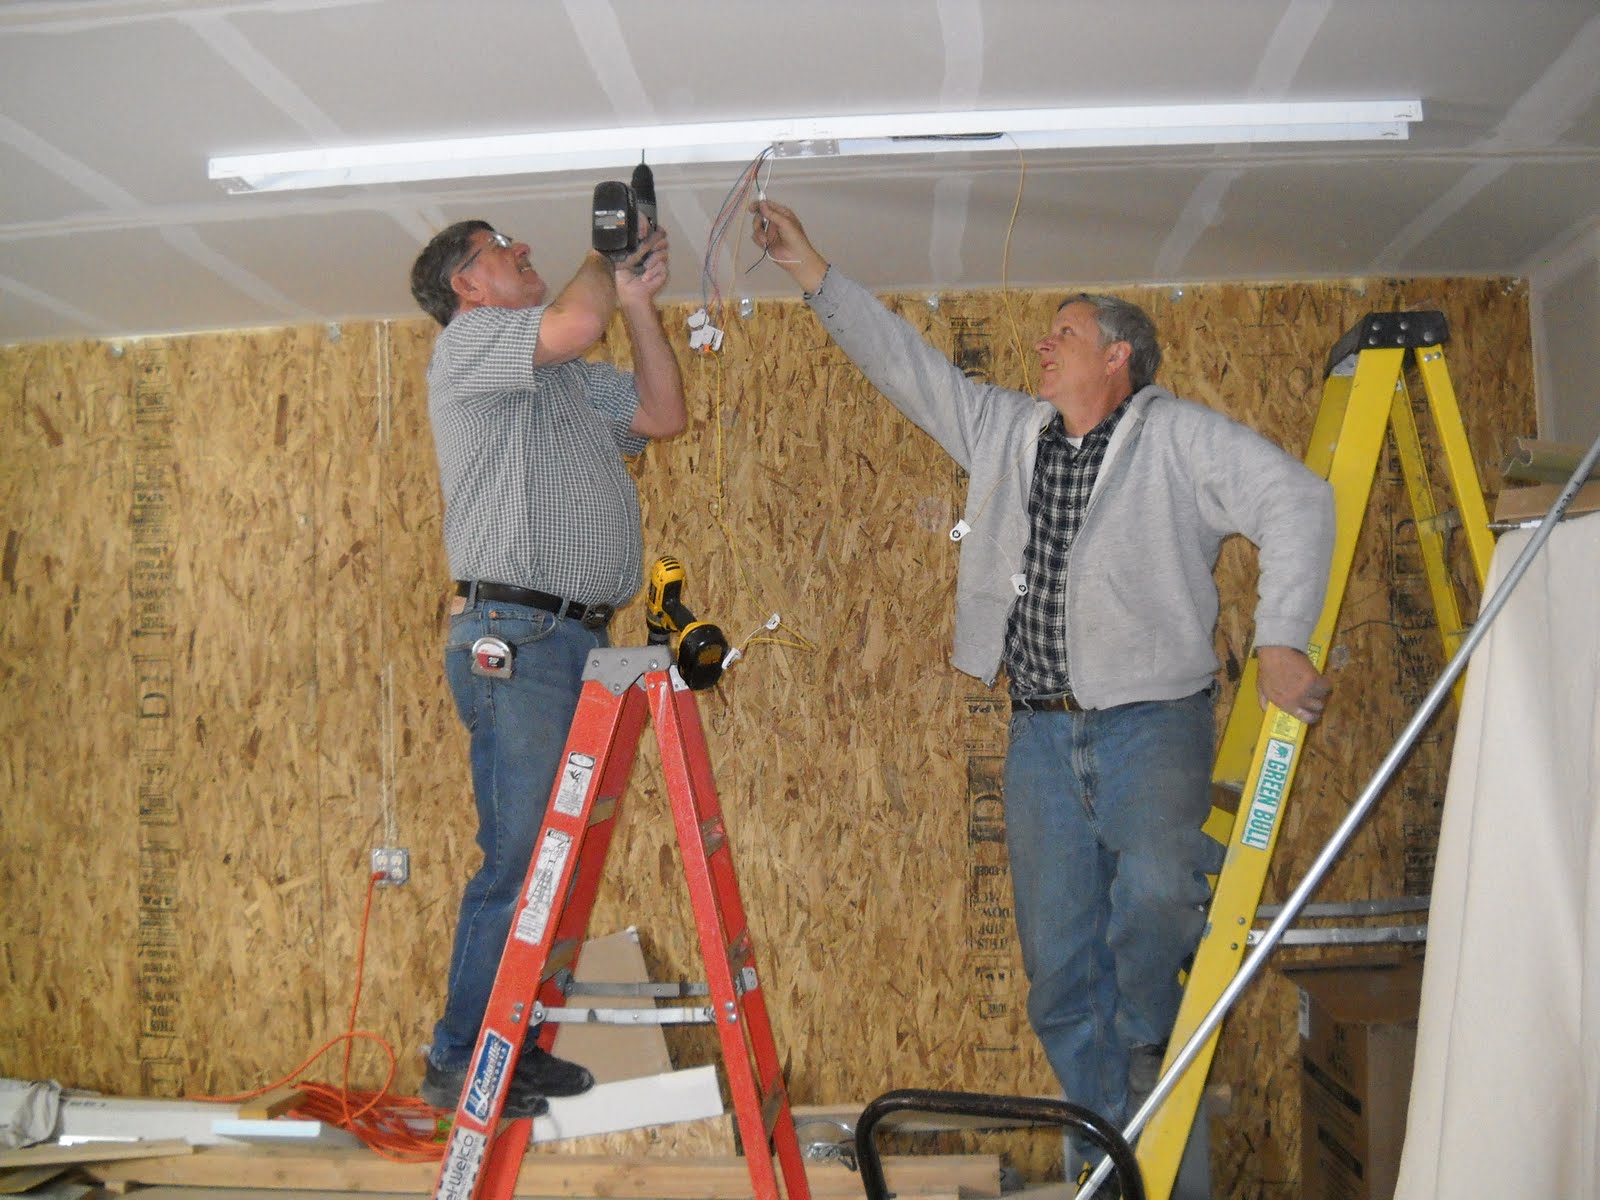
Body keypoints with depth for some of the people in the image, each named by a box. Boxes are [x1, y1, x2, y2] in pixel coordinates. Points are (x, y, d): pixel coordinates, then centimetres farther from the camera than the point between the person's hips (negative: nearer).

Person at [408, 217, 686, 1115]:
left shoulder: (569, 376, 24)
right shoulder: (469, 343, 0)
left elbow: (664, 415, 17)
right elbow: (576, 323, -17)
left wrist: (638, 301, 10)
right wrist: (605, 262, 5)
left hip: (578, 639, 8)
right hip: (515, 637, -8)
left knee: (553, 856, 9)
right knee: (518, 859, -7)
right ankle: (460, 1063, 5)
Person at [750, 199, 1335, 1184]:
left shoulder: (1179, 437, -1)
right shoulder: (1006, 431, 14)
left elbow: (1297, 499, -8)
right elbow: (903, 359, 15)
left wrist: (1279, 640, -16)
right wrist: (814, 273, 13)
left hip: (1152, 718, -4)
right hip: (1043, 731, 5)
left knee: (1155, 889, -28)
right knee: (1059, 965, 4)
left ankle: (1147, 1050, 4)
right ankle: (1112, 1154, 18)